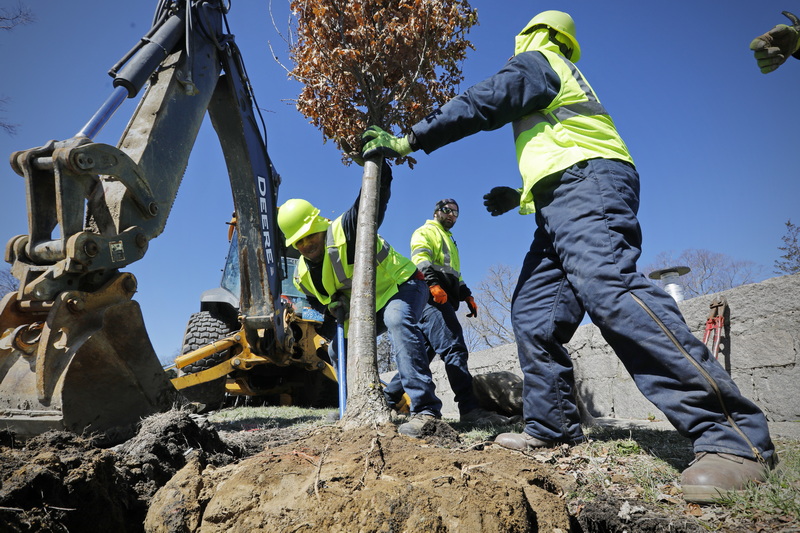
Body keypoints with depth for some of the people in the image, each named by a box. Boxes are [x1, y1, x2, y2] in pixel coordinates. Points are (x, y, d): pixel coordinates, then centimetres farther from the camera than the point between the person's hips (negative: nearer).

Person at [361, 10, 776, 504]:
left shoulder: (535, 62, 11)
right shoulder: (568, 80, 38)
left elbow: (477, 105, -1)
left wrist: (408, 140, 4)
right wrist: (521, 196, 33)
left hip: (588, 184, -10)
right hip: (564, 207, 10)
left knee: (607, 288, -30)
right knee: (533, 314, 1)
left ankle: (736, 436, -31)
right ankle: (553, 426, 2)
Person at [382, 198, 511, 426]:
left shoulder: (448, 241, 37)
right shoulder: (426, 231, 9)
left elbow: (455, 275, 35)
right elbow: (421, 258, -10)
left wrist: (467, 295, 19)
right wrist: (433, 283, -26)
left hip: (442, 299, 10)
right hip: (432, 297, -9)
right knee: (454, 349, -20)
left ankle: (387, 398, 11)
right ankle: (470, 408, -26)